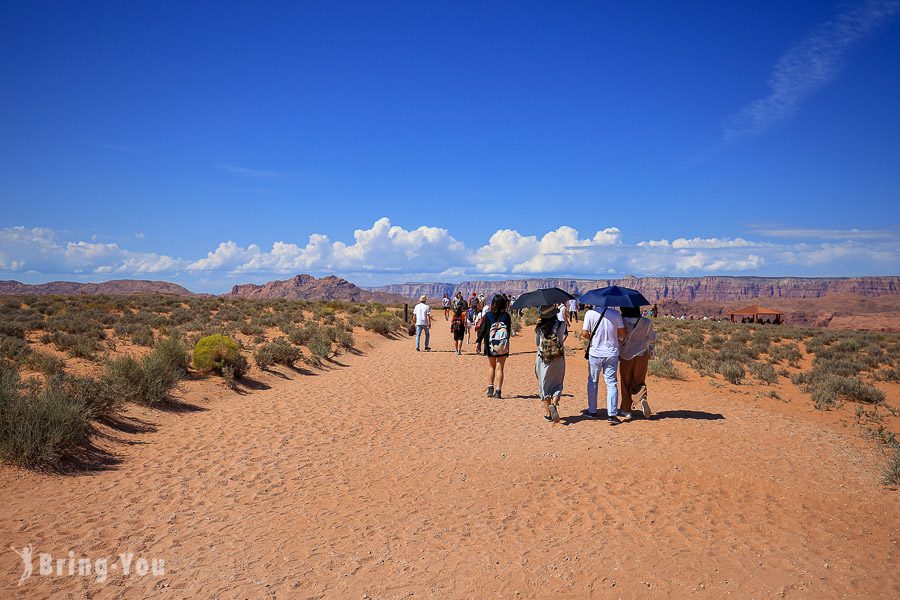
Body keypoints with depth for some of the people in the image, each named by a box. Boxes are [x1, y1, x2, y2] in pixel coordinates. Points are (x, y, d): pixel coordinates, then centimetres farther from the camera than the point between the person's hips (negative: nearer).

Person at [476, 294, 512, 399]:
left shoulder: (487, 315, -7)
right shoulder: (506, 316, -5)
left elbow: (482, 329, -2)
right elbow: (509, 330, 3)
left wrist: (479, 341, 10)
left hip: (490, 345, 0)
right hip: (503, 346, 0)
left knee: (491, 367, 17)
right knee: (500, 368, 4)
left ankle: (490, 389, 13)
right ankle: (498, 391, 1)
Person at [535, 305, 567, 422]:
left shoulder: (539, 327, -6)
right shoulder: (561, 325, -10)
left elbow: (536, 343, 6)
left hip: (543, 359, 1)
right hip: (558, 360, 0)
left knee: (544, 385, 11)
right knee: (557, 384, 13)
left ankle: (547, 412, 13)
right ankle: (554, 403, -12)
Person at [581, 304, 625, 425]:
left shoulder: (590, 313, -10)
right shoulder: (615, 313, -5)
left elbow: (584, 333, -11)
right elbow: (622, 333, -4)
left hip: (595, 353, -1)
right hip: (612, 353, 1)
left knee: (593, 382, 14)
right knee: (611, 383, 6)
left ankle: (592, 411, 22)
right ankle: (612, 414, 1)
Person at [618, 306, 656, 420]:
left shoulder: (621, 322, -14)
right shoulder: (646, 323, -7)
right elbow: (653, 339, 4)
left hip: (626, 356, -1)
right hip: (642, 356, 1)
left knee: (625, 383, 12)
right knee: (639, 382, 13)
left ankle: (626, 410, 16)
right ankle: (643, 398, -17)